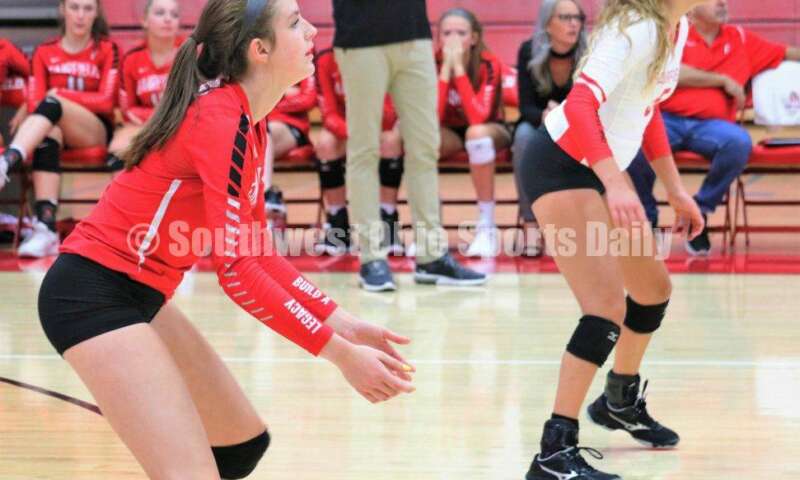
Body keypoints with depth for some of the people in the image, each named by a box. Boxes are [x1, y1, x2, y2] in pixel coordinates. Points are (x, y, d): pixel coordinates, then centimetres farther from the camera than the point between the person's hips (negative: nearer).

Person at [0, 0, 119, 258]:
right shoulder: (44, 53, 10)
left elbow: (106, 101, -4)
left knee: (52, 104, -34)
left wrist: (61, 95, -15)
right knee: (47, 137, -38)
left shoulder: (107, 50, 5)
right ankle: (45, 229, -52)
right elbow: (34, 102, 2)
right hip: (54, 127, 2)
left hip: (96, 132, -2)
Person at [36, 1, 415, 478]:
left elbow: (258, 254, 13)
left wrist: (342, 323, 4)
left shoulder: (249, 121, 8)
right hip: (94, 296, -10)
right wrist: (340, 352, -21)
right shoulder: (221, 118, -21)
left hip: (139, 295, 10)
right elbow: (237, 270, -25)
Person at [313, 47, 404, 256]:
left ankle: (388, 224, -25)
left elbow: (388, 120, -29)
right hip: (344, 124, 1)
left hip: (381, 123, -1)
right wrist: (351, 132, -42)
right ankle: (337, 226, -19)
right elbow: (329, 114, -20)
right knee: (325, 143, -31)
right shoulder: (325, 61, -19)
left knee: (391, 139, -34)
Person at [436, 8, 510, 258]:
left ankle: (487, 228, -30)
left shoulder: (489, 65, -22)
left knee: (476, 133, -38)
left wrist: (459, 67, -36)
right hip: (450, 133, 2)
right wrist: (446, 68, -32)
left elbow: (478, 118, -35)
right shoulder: (434, 63, -16)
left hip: (492, 131, -2)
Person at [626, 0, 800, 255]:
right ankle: (647, 218, -5)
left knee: (740, 142, -33)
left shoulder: (740, 38, 19)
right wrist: (723, 80, -3)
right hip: (667, 119, -2)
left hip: (710, 125, 2)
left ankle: (700, 211, -9)